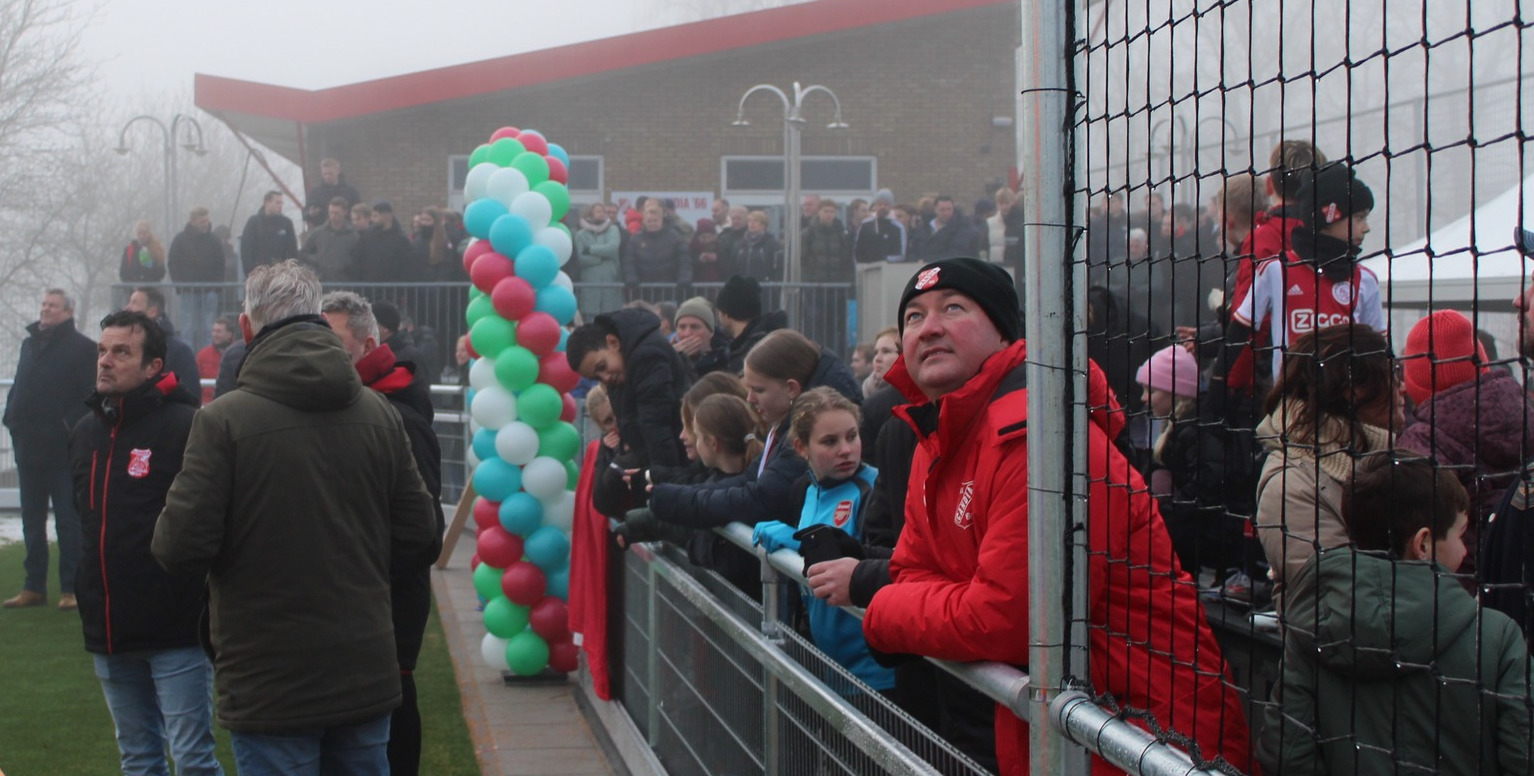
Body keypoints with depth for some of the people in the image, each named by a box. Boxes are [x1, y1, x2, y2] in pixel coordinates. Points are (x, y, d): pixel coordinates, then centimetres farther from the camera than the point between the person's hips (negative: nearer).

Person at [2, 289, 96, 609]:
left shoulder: (82, 348, -7)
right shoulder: (30, 343, 15)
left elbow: (90, 397, -12)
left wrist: (71, 426, -20)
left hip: (63, 450, -7)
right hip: (29, 447, 7)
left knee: (68, 521, -1)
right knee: (32, 520, 12)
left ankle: (71, 588, 3)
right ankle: (34, 587, 19)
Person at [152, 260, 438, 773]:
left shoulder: (223, 421, -14)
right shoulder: (379, 413, -1)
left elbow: (181, 549, -16)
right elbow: (419, 541, 2)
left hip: (269, 688, -4)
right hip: (367, 680, 4)